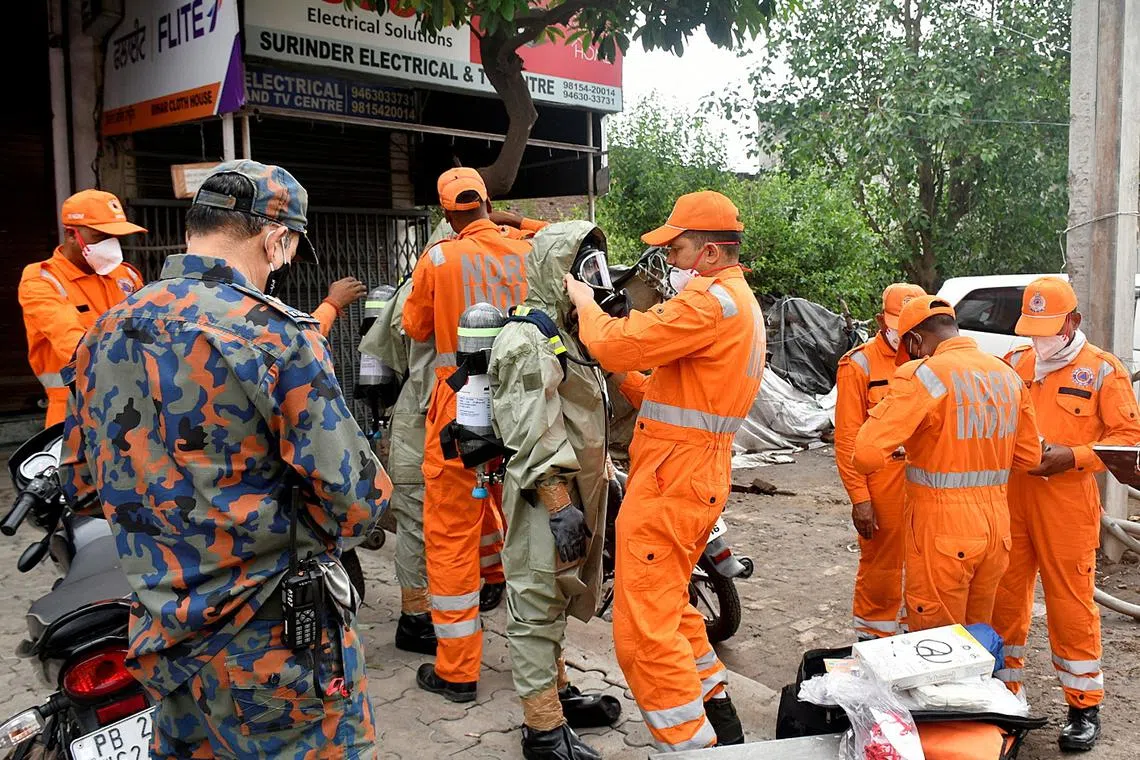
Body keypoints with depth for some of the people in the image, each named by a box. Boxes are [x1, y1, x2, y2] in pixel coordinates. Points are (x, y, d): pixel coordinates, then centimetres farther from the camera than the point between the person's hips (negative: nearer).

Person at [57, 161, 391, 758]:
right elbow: (354, 500, -20)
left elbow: (80, 484, 13)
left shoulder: (103, 334, 3)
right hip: (273, 644, -6)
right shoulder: (276, 334, -19)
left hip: (160, 641, 7)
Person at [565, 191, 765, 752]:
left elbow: (616, 344, -19)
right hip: (698, 471, 11)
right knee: (669, 608, 24)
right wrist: (627, 376, 9)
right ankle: (720, 722, 36)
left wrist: (582, 300, -1)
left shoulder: (712, 299, -15)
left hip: (671, 478, -11)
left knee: (644, 632, -6)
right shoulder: (742, 302, 20)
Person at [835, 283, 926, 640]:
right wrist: (859, 497, -13)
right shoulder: (860, 364, -5)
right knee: (880, 567, 5)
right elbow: (848, 437, -8)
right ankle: (874, 638, 21)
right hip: (882, 484, -4)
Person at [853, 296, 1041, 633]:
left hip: (942, 530, -7)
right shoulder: (1008, 375, 6)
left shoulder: (924, 375, -16)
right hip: (996, 525, 7)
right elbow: (1028, 456, 13)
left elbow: (868, 453, -25)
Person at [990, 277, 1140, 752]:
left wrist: (1073, 456, -16)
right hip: (1009, 499, 4)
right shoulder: (1013, 365, 10)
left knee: (1071, 604, 2)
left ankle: (1085, 707, 16)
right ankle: (1003, 689, 25)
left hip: (1067, 504, -4)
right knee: (1004, 598, 10)